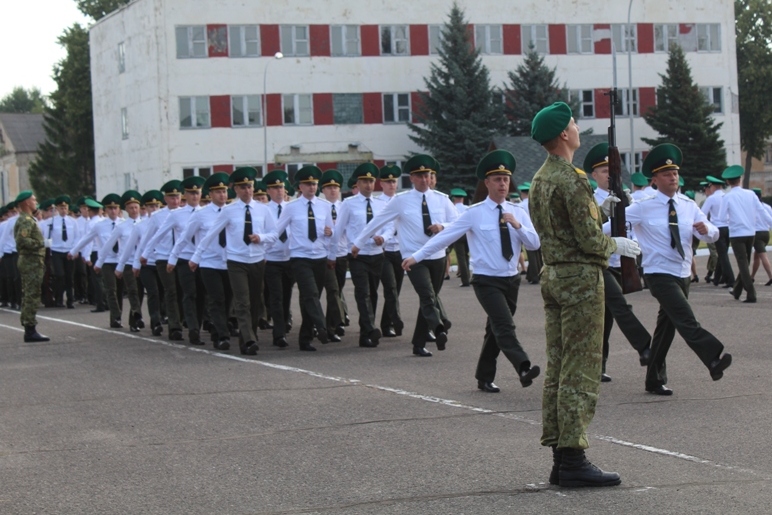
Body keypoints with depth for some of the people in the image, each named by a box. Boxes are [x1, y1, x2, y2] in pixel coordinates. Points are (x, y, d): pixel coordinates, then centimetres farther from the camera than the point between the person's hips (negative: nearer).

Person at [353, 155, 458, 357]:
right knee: (428, 296, -23)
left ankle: (419, 344, 18)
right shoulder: (400, 201, -2)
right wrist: (358, 243, 11)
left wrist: (443, 226, -17)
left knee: (428, 299, 9)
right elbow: (377, 222, 6)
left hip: (437, 257, 4)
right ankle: (440, 329, -42)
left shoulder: (442, 199, 5)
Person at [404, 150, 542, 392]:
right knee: (505, 326, -21)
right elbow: (445, 236, -6)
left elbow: (534, 243, 0)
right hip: (487, 281, -5)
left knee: (495, 330, 13)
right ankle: (524, 368, -36)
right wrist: (417, 256, -7)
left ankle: (485, 378, 24)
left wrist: (517, 225, -16)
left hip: (511, 279, 5)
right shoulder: (474, 214, -7)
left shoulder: (517, 213, 5)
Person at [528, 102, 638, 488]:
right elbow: (590, 239, -18)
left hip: (552, 275, 9)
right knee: (581, 371, -7)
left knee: (557, 369, 9)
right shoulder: (571, 180, -16)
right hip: (581, 278, -9)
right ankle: (573, 459, -8)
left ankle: (559, 459, 12)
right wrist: (616, 245, 2)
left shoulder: (539, 180, 13)